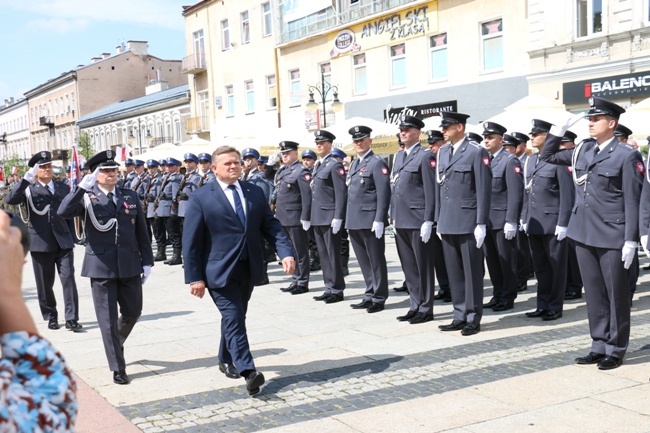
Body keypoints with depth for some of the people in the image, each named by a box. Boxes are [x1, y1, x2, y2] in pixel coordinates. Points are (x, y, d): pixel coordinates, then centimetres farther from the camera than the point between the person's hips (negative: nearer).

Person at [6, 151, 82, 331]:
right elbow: (11, 199, -17)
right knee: (44, 283, 8)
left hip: (63, 242, 1)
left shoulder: (63, 188, 11)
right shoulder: (29, 189, 2)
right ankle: (50, 317, 23)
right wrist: (26, 179, -26)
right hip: (40, 243, -1)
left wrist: (71, 238, 13)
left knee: (68, 279, -7)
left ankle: (71, 318, -4)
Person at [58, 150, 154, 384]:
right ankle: (118, 368, 13)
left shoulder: (130, 196, 8)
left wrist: (147, 261, 6)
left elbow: (141, 232, 9)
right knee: (108, 320, 2)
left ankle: (116, 343, 45)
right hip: (101, 267, -3)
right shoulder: (87, 198, -2)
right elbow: (63, 212, -20)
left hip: (130, 266, 3)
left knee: (133, 312, 14)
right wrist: (82, 188, -26)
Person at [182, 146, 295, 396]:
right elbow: (191, 241, -6)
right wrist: (195, 277, -10)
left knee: (236, 317, 17)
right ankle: (248, 371, -17)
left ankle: (226, 360, 36)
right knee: (234, 319, -12)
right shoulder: (201, 198, -5)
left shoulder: (254, 192, 8)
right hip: (220, 271, -5)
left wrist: (285, 252, -11)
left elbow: (271, 226, 6)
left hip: (249, 269, 5)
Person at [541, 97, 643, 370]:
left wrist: (631, 241, -13)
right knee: (594, 295, 12)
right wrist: (560, 129, 7)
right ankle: (599, 346, 22)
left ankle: (615, 350, 16)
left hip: (613, 238, -6)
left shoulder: (627, 156, -8)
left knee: (616, 296, 5)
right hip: (584, 235, 6)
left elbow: (632, 202, -10)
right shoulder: (582, 151, 9)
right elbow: (547, 156, 20)